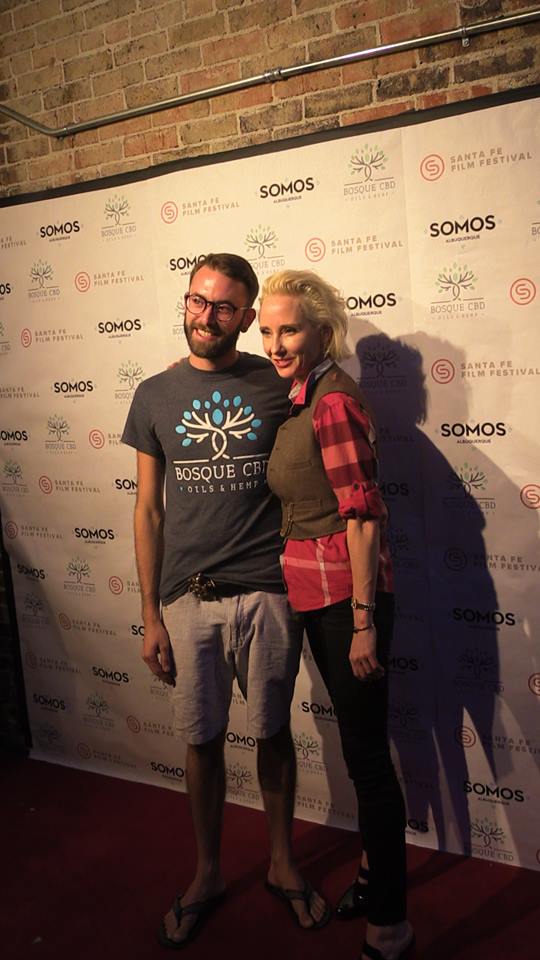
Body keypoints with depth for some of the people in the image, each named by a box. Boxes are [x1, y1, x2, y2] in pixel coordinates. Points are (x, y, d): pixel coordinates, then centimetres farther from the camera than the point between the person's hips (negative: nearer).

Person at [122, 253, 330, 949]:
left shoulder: (280, 386, -2)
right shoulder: (155, 394, 2)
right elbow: (148, 508, 4)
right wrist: (151, 616, 3)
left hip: (267, 592, -1)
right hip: (188, 599, 1)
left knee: (272, 733, 14)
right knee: (201, 740, 13)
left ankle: (281, 863, 38)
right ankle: (207, 874, 37)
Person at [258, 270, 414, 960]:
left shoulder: (333, 403, -18)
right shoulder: (301, 397, 10)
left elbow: (364, 516, -20)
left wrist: (363, 623, -20)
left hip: (346, 595, -9)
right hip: (317, 594, 9)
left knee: (366, 753, 3)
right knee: (359, 741, 22)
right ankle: (377, 866, 43)